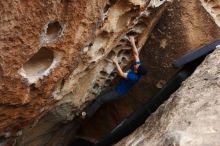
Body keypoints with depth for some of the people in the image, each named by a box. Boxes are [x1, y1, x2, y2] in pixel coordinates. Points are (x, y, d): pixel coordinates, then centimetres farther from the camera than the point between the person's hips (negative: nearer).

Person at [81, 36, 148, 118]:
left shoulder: (134, 77, -33)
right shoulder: (138, 66, -10)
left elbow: (121, 74, -33)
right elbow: (136, 54, -5)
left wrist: (116, 63, -30)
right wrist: (133, 43, -10)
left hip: (118, 93, -9)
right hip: (117, 88, 9)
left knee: (100, 100, -10)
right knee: (101, 95, 6)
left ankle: (87, 114, 1)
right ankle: (88, 111, 14)